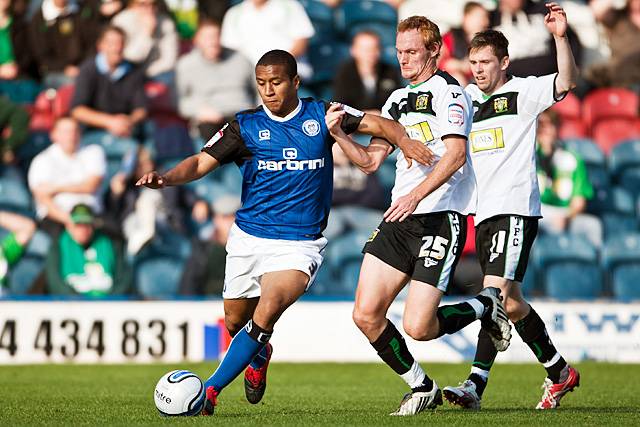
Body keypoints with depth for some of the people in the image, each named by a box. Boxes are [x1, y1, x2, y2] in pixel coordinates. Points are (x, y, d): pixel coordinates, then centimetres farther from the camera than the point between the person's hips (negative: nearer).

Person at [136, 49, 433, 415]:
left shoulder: (321, 116, 2)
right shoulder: (245, 126, 2)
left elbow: (376, 123, 6)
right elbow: (201, 162, -4)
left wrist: (404, 140, -14)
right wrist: (166, 178, -22)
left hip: (300, 244, -2)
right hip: (248, 239, 3)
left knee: (268, 309, -25)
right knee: (236, 322, 12)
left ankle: (211, 389, -20)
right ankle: (259, 356, 48)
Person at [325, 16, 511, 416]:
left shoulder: (447, 90, -6)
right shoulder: (398, 99, 19)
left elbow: (456, 153, -20)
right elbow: (370, 160, 21)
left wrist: (416, 195, -31)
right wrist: (339, 133, 3)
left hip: (442, 217, -8)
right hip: (400, 218, 8)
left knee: (417, 327, -13)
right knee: (366, 315, -4)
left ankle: (485, 306, 15)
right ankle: (422, 388, 13)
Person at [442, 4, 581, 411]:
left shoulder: (523, 92, -2)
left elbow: (567, 81, -17)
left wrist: (560, 37, -31)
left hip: (515, 208, -7)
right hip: (483, 212, 7)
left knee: (497, 291, -16)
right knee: (509, 300, 8)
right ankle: (560, 372, 15)